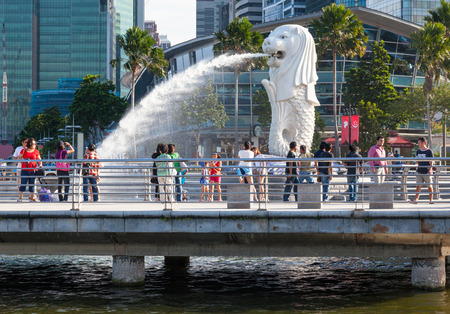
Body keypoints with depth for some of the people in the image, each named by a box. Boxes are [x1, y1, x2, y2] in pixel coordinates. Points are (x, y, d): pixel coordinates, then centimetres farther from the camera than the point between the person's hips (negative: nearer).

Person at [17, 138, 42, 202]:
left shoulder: (36, 151, 7)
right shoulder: (23, 151, 6)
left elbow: (39, 159, 11)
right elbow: (18, 158, 12)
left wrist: (40, 164, -9)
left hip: (33, 171, 1)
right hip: (24, 170, -1)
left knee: (32, 185, 4)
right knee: (23, 184, -3)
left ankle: (32, 198, 12)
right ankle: (20, 198, 3)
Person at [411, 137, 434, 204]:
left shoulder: (429, 151, -6)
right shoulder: (418, 151, 10)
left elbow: (431, 161, -9)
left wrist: (430, 169, -20)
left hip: (427, 172, -4)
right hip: (419, 172, 4)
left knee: (429, 186, 5)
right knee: (418, 185, -5)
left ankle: (431, 199, 15)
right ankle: (416, 198, -12)